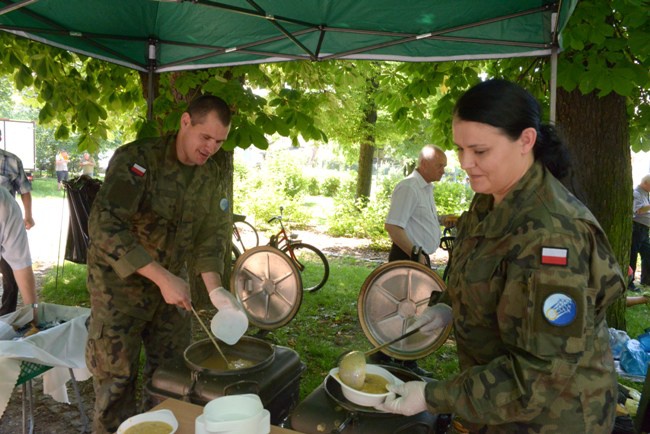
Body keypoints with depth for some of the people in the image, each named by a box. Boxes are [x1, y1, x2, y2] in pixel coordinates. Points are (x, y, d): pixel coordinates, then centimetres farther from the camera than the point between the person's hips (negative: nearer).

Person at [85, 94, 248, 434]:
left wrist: (215, 289, -14)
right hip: (120, 284, -5)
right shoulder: (136, 159, -21)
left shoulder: (210, 173, -1)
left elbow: (210, 234, 0)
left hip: (172, 285, 6)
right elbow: (104, 226, -30)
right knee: (116, 380, 5)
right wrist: (162, 277, -35)